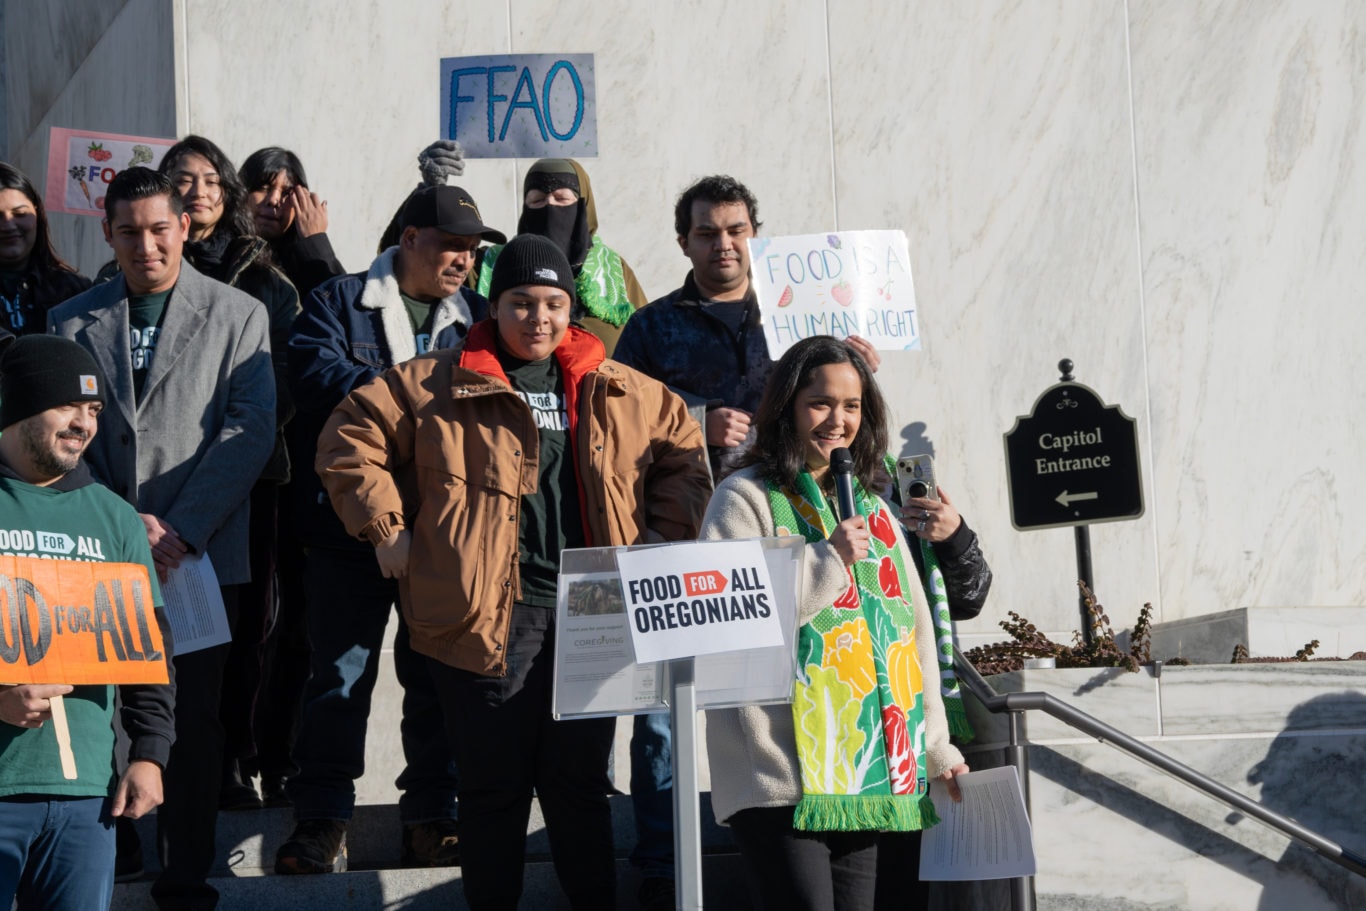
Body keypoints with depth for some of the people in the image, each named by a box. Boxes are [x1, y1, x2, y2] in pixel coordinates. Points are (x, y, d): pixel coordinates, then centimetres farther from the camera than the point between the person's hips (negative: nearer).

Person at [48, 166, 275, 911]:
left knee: (193, 724, 1)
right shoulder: (72, 322, 11)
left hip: (199, 553, -1)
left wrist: (182, 529, -11)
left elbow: (250, 429, -3)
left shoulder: (239, 316, 5)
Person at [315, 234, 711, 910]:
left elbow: (682, 454, 21)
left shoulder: (620, 394, 12)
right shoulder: (437, 384, 2)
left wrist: (661, 543, 11)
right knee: (494, 788, 3)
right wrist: (386, 529, -2)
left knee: (580, 784, 9)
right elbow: (350, 437, 2)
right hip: (488, 618, -3)